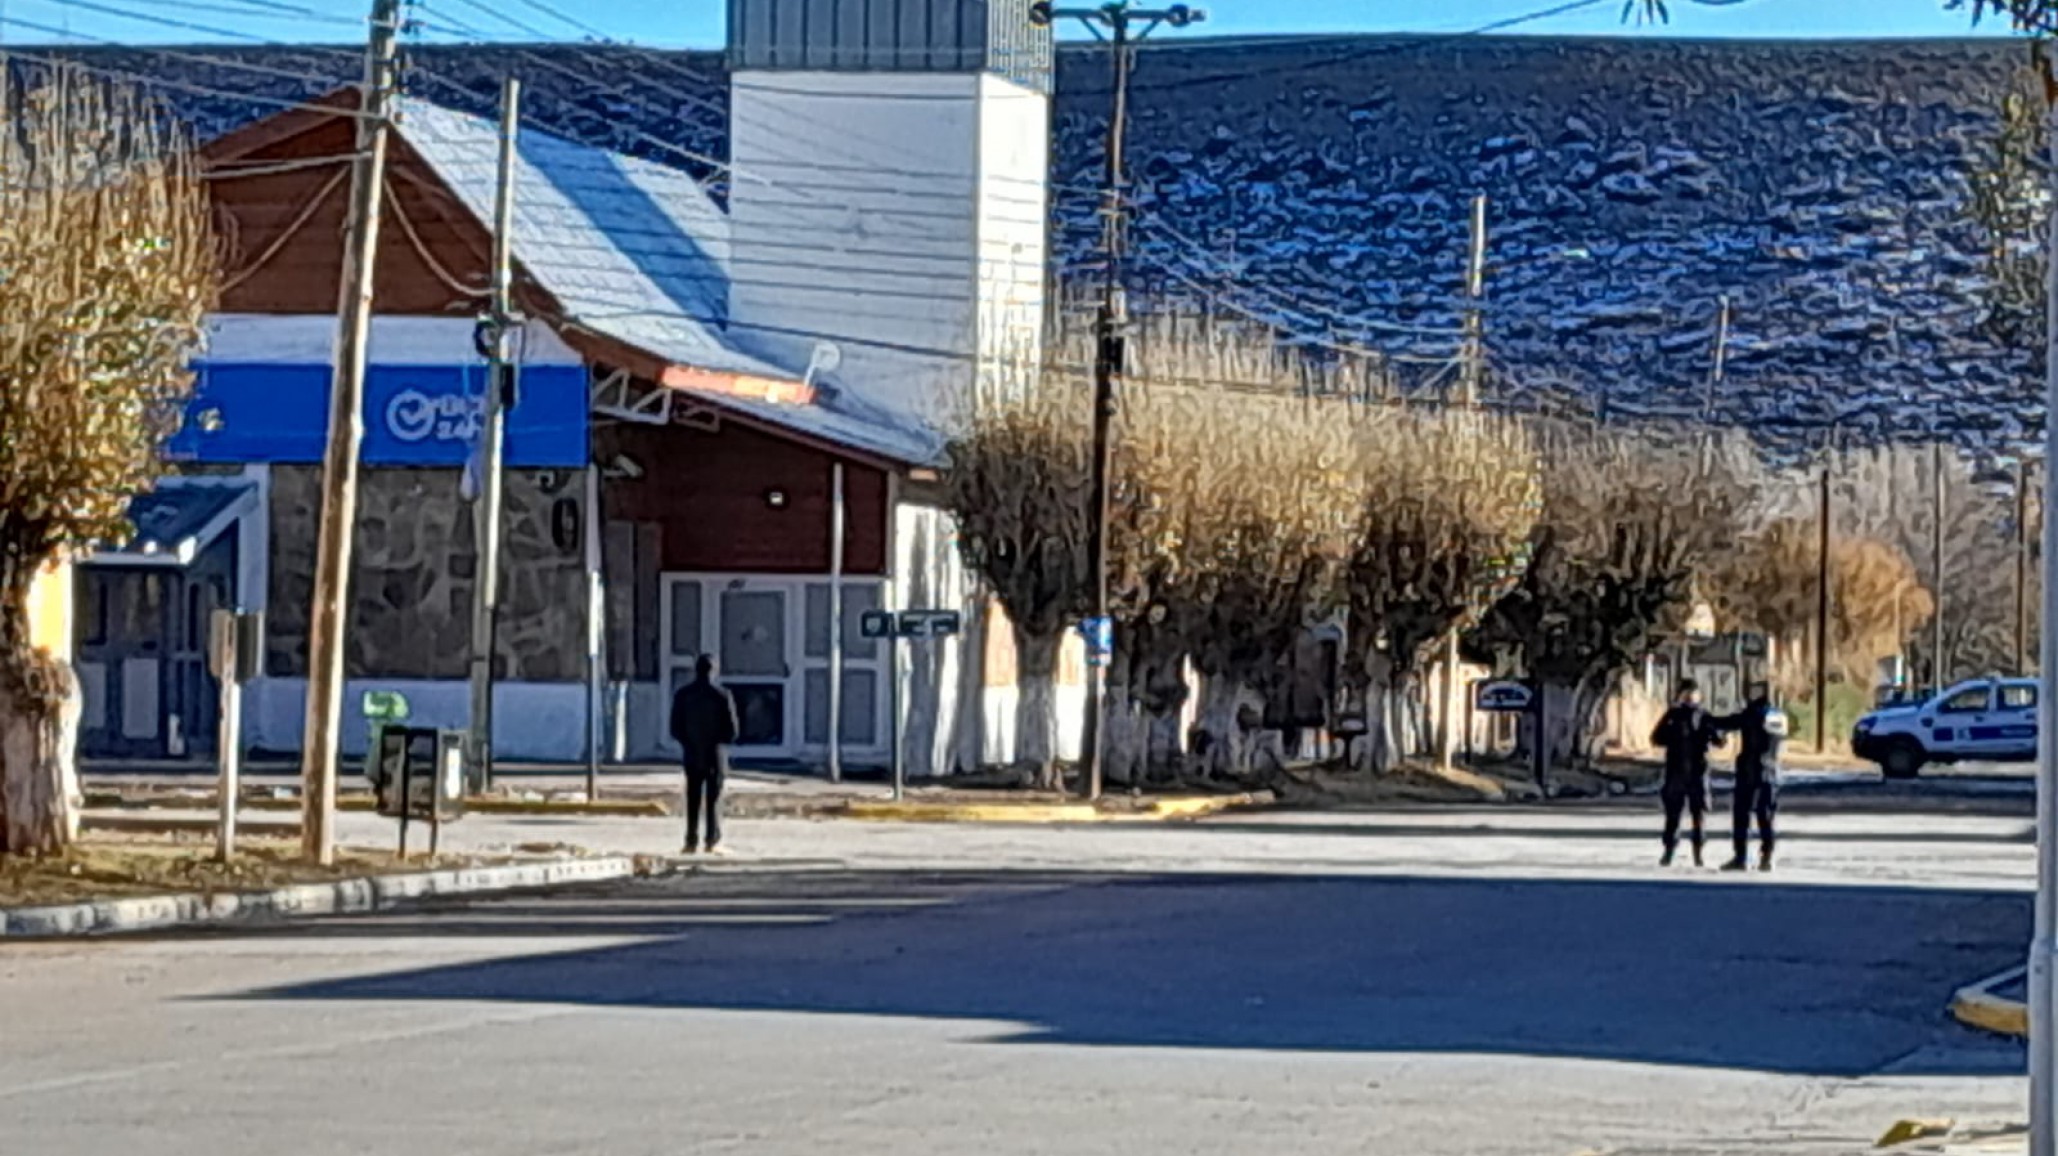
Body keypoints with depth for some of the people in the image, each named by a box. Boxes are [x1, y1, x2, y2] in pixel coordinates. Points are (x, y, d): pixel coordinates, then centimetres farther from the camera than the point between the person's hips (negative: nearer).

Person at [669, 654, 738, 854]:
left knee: (693, 798, 9)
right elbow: (731, 730, -10)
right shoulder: (722, 696, -11)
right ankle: (713, 841, 1)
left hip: (692, 754, 2)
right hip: (715, 753, -2)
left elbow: (675, 729, -2)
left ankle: (692, 841, 5)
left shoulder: (682, 695, -4)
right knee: (714, 798, 5)